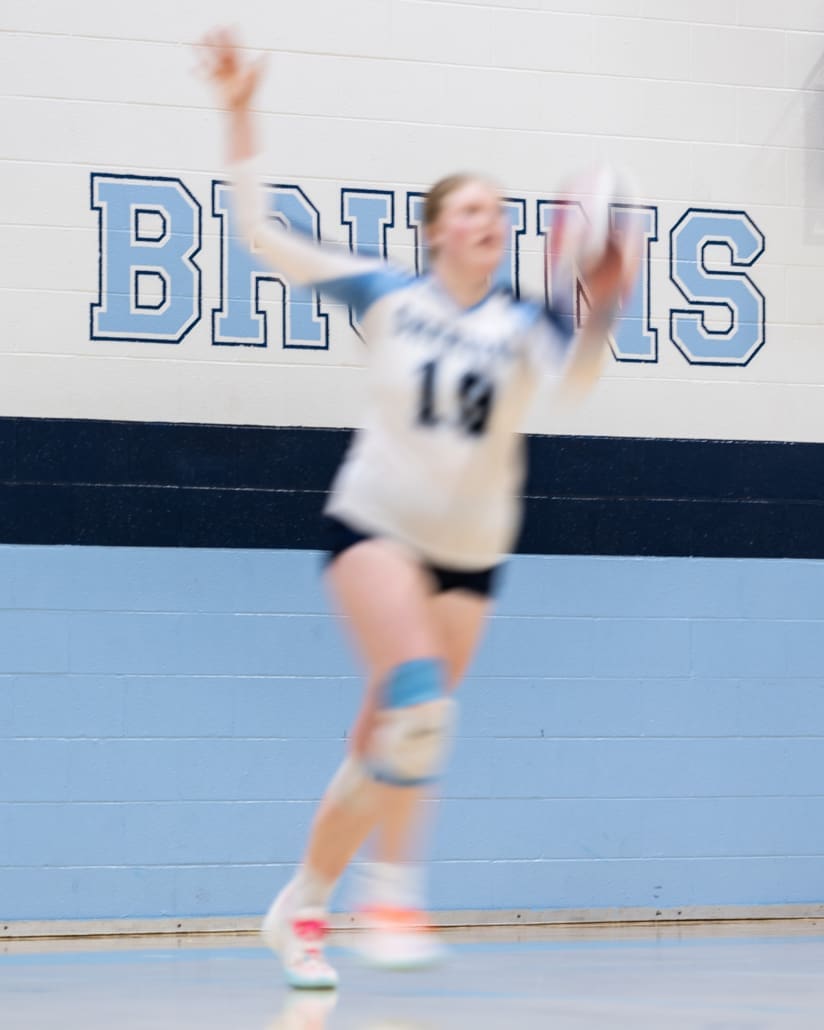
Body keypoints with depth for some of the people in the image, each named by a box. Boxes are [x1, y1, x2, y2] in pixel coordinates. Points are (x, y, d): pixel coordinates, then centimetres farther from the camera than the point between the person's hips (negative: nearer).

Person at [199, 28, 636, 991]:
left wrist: (601, 305, -43)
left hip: (469, 551, 3)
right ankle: (394, 889, -22)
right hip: (375, 522, -3)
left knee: (380, 746, 5)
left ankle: (300, 907, 20)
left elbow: (576, 372, -23)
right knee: (417, 694, -29)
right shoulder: (385, 294, -2)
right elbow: (260, 231, -4)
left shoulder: (521, 323, -1)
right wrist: (239, 115, -12)